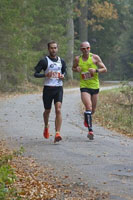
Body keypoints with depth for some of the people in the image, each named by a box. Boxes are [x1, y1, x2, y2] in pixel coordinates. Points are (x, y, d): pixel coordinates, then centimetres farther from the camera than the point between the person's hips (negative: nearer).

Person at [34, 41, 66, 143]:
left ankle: (57, 134, -19)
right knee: (47, 111, 11)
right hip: (48, 88, -2)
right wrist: (45, 75, -22)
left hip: (59, 88, 2)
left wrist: (63, 76, 1)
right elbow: (35, 74, -4)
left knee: (58, 110, -14)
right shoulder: (44, 61, -3)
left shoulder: (61, 61, 9)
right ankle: (46, 126, 43)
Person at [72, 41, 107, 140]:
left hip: (95, 86, 1)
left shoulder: (95, 57, -3)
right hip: (84, 86, -1)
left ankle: (87, 119, 47)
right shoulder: (78, 59, 1)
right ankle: (90, 130, -19)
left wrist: (96, 70, -19)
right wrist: (76, 69, -4)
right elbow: (73, 68, 20)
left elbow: (105, 69, -1)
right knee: (88, 106, -19)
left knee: (93, 109, 12)